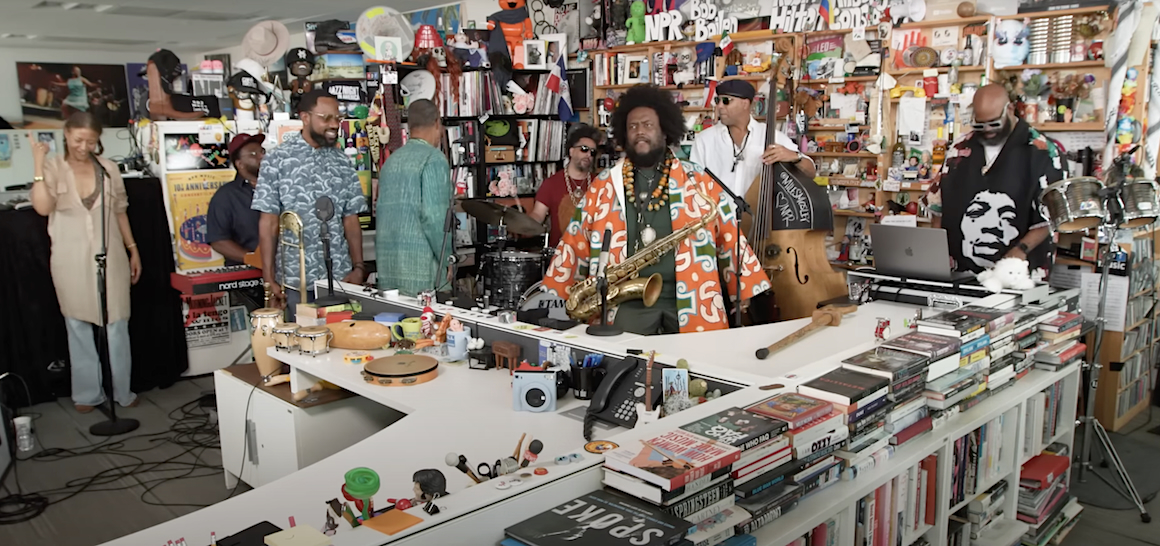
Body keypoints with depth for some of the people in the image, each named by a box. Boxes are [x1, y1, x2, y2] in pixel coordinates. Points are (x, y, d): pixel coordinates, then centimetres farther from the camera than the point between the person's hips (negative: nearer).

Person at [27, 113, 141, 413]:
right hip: (72, 262, -1)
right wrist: (38, 163, -19)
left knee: (116, 327, 6)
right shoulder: (52, 168, -3)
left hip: (110, 258, 1)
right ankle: (88, 394, 20)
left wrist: (133, 250, 9)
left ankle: (122, 391, 18)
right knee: (79, 328, 9)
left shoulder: (108, 169, 3)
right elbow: (43, 207, -19)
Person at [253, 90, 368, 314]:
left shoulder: (342, 162, 8)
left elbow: (351, 220, 9)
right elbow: (268, 223, -2)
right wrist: (269, 280, -5)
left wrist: (359, 267, -1)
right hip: (295, 280, -3)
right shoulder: (277, 160, -2)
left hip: (340, 278, 3)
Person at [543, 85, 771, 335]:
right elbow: (575, 243, 9)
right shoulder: (602, 186, 8)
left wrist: (750, 291, 2)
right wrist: (550, 298, 5)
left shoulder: (699, 181, 5)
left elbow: (730, 239, 6)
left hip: (692, 303, 0)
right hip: (625, 304, 0)